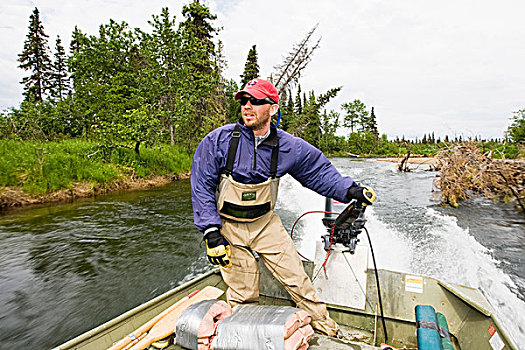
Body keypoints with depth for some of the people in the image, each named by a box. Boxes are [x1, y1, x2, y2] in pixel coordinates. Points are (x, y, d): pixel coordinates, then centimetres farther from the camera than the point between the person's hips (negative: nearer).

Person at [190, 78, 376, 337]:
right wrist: (211, 231, -17)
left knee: (295, 277, 8)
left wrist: (349, 190, -7)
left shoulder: (287, 146, -9)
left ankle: (322, 323, 34)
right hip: (227, 227, -1)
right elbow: (201, 186, -13)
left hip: (265, 223, 2)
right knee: (244, 294, 7)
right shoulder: (219, 140, -16)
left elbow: (318, 170, 4)